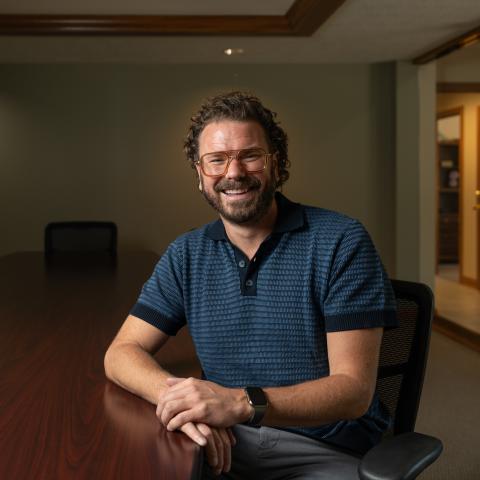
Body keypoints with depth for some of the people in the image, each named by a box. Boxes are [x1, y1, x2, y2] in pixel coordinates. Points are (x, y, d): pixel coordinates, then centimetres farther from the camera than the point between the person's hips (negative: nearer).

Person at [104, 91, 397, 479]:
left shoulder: (340, 242, -10)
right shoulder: (186, 256, 5)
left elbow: (354, 389, -15)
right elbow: (121, 354, 0)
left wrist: (243, 403, -32)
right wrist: (176, 395, -23)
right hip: (225, 442, 3)